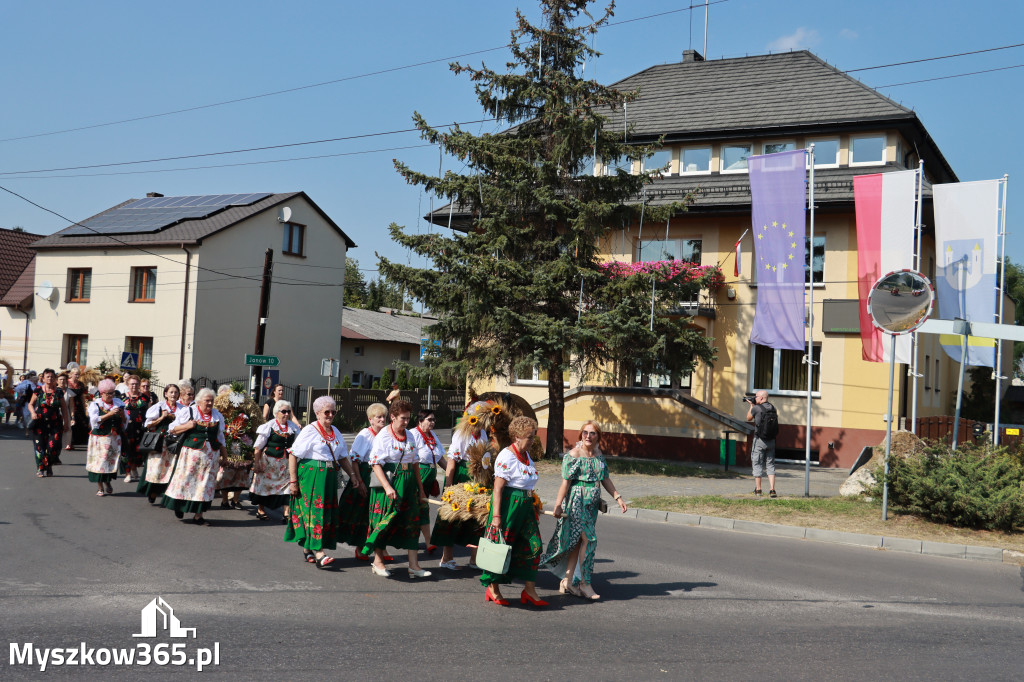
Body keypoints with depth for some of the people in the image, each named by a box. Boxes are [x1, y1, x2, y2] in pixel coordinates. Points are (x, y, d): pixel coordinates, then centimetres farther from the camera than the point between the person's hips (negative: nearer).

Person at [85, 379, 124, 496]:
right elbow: (94, 420, -13)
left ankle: (107, 483, 24)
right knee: (99, 461, -4)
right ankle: (100, 488, 4)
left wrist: (122, 415, -9)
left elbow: (125, 422, 12)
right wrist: (110, 414, -20)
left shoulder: (118, 403, 10)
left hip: (114, 438, 3)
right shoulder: (95, 404, 0)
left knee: (112, 461, 4)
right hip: (100, 437, -3)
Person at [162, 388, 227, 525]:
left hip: (211, 454, 3)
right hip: (191, 452, -3)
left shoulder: (217, 415, 12)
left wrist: (224, 454, 19)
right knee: (185, 479, -3)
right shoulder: (188, 412, 0)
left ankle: (198, 515, 6)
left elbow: (220, 437, 19)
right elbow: (172, 429, 1)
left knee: (205, 483, 1)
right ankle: (179, 506, 20)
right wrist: (187, 426, -14)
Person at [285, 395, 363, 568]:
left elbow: (343, 457, 19)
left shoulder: (335, 432, 15)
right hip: (311, 475, -7)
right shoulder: (310, 431, -5)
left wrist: (352, 475, 6)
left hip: (329, 477, 7)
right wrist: (293, 481, -13)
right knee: (315, 510, -11)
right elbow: (293, 455, -9)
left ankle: (307, 548, 21)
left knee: (327, 513, 7)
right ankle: (318, 553, -15)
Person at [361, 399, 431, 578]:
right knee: (384, 521, 1)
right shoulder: (382, 436, -7)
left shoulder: (409, 436, 12)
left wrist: (420, 489, 15)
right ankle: (378, 561, 15)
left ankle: (413, 565, 5)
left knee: (411, 520, 3)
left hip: (408, 483, 6)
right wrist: (387, 487, -22)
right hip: (389, 481, -6)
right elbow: (376, 464, -12)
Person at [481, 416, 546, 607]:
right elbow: (498, 489, -18)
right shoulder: (506, 456, -14)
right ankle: (492, 589, 13)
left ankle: (529, 590, 12)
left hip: (525, 505, 9)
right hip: (508, 504, -9)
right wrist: (496, 515, -22)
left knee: (533, 545, 5)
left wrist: (532, 505, 22)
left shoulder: (526, 455, 13)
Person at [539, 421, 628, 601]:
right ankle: (584, 583, 0)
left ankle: (567, 582, 16)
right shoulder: (573, 454, -11)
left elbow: (605, 479, 18)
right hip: (576, 500, -7)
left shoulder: (599, 454, 10)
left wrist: (618, 497, 12)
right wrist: (558, 505, -13)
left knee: (577, 542, 9)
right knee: (588, 539, -10)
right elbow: (566, 481, -13)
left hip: (592, 504, 7)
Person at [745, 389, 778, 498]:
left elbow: (748, 418, 5)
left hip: (759, 440, -5)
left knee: (757, 464, 6)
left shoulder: (756, 408, -12)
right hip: (771, 440, 5)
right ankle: (772, 490, 1)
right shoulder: (772, 408, 5)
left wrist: (751, 405, 14)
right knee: (770, 465, 9)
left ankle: (758, 489, 12)